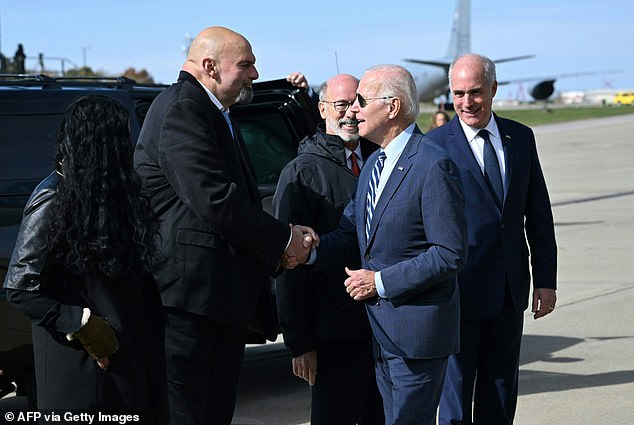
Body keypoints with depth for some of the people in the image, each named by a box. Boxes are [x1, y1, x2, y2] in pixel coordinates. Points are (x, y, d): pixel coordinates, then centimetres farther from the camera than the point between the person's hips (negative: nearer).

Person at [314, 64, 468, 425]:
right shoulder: (373, 164, 14)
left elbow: (451, 254, -19)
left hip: (417, 328, -9)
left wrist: (382, 281, -17)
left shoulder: (433, 166, -15)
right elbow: (350, 235, 11)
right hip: (380, 328, 9)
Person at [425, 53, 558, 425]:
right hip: (461, 290, -4)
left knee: (501, 388, 13)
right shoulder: (436, 145, -8)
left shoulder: (521, 137, 6)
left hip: (510, 291, 4)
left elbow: (538, 213, 9)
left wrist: (546, 279, 5)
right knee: (456, 386, 5)